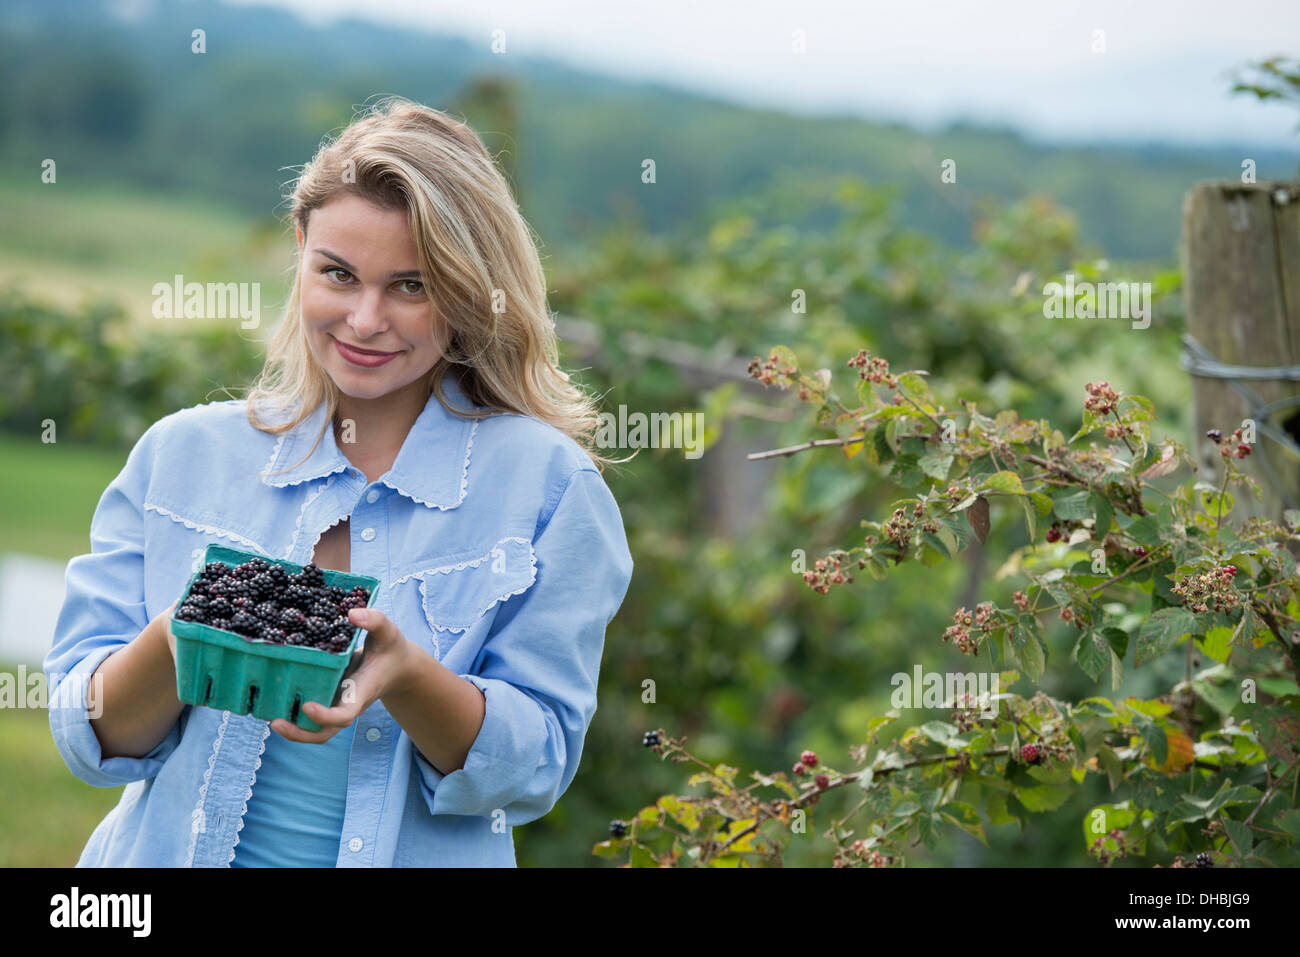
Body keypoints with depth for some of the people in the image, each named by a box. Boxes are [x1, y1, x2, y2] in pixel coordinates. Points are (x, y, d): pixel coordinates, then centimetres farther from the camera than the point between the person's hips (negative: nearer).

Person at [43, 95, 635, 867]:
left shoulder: (549, 487, 1)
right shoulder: (181, 456, 8)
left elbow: (535, 767, -2)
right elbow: (91, 739, 5)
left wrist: (406, 674, -18)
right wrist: (176, 646, -14)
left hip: (418, 858, -2)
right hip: (175, 849, 3)